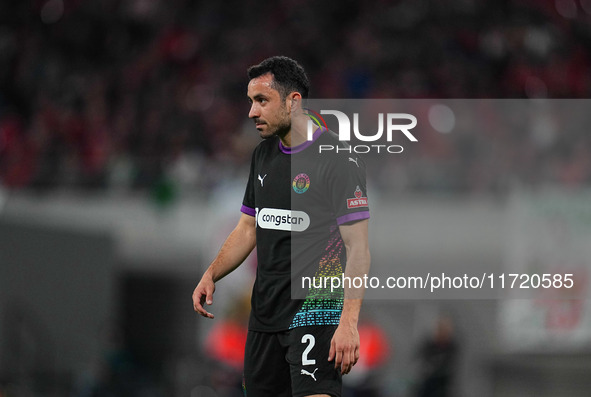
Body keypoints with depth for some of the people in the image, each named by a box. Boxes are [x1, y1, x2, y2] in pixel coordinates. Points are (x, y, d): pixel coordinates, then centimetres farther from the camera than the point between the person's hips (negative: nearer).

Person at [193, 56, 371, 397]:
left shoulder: (339, 159, -11)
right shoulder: (263, 155, 13)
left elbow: (358, 247, -14)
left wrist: (349, 322, -22)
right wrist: (211, 275, 5)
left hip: (315, 308, -7)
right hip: (265, 312, 8)